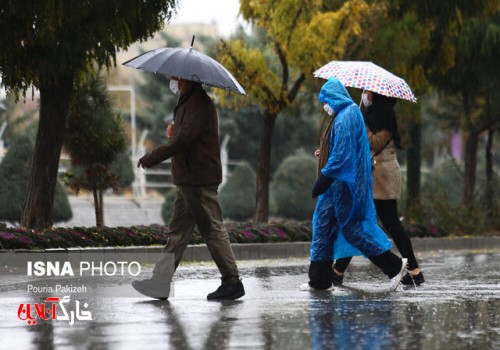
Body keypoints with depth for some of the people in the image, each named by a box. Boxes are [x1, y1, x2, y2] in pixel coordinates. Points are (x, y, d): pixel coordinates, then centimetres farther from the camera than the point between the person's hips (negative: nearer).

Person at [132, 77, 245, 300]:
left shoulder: (200, 104, -16)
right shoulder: (187, 102, 17)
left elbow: (183, 139, -24)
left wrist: (150, 159, -18)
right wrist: (174, 129, 6)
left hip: (199, 181, -11)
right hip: (187, 180, 11)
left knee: (213, 230, -5)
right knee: (177, 230, 9)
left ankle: (232, 282, 0)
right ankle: (161, 282, 10)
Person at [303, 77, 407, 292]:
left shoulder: (344, 119, -17)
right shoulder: (350, 113, 14)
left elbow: (341, 155, -23)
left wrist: (323, 179, -19)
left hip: (344, 183, -10)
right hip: (338, 184, 10)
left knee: (350, 228, -5)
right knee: (322, 225, 9)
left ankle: (394, 265, 2)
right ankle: (319, 279, 11)